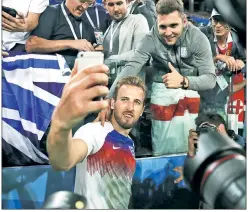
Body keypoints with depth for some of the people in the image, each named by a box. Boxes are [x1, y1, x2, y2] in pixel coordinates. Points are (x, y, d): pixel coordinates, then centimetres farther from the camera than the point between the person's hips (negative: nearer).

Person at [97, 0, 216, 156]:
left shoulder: (198, 39, -17)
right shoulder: (151, 39, -16)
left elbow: (210, 79, -20)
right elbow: (130, 69, -23)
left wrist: (184, 82, -41)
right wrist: (109, 101, -36)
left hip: (191, 89, 0)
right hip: (162, 92, 0)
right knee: (162, 150, 7)